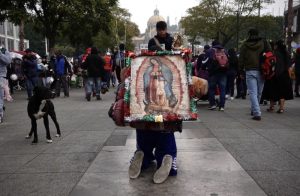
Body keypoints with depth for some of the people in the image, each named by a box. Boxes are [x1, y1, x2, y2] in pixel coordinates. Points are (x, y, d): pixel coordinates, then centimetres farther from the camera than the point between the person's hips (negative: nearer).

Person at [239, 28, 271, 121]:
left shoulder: (245, 45, 3)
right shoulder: (264, 43, 6)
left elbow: (241, 59, 4)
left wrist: (240, 71, 11)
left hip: (250, 71, -2)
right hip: (261, 71, 2)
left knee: (253, 93, -4)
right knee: (258, 93, 14)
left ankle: (257, 113, -15)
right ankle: (254, 110, 28)